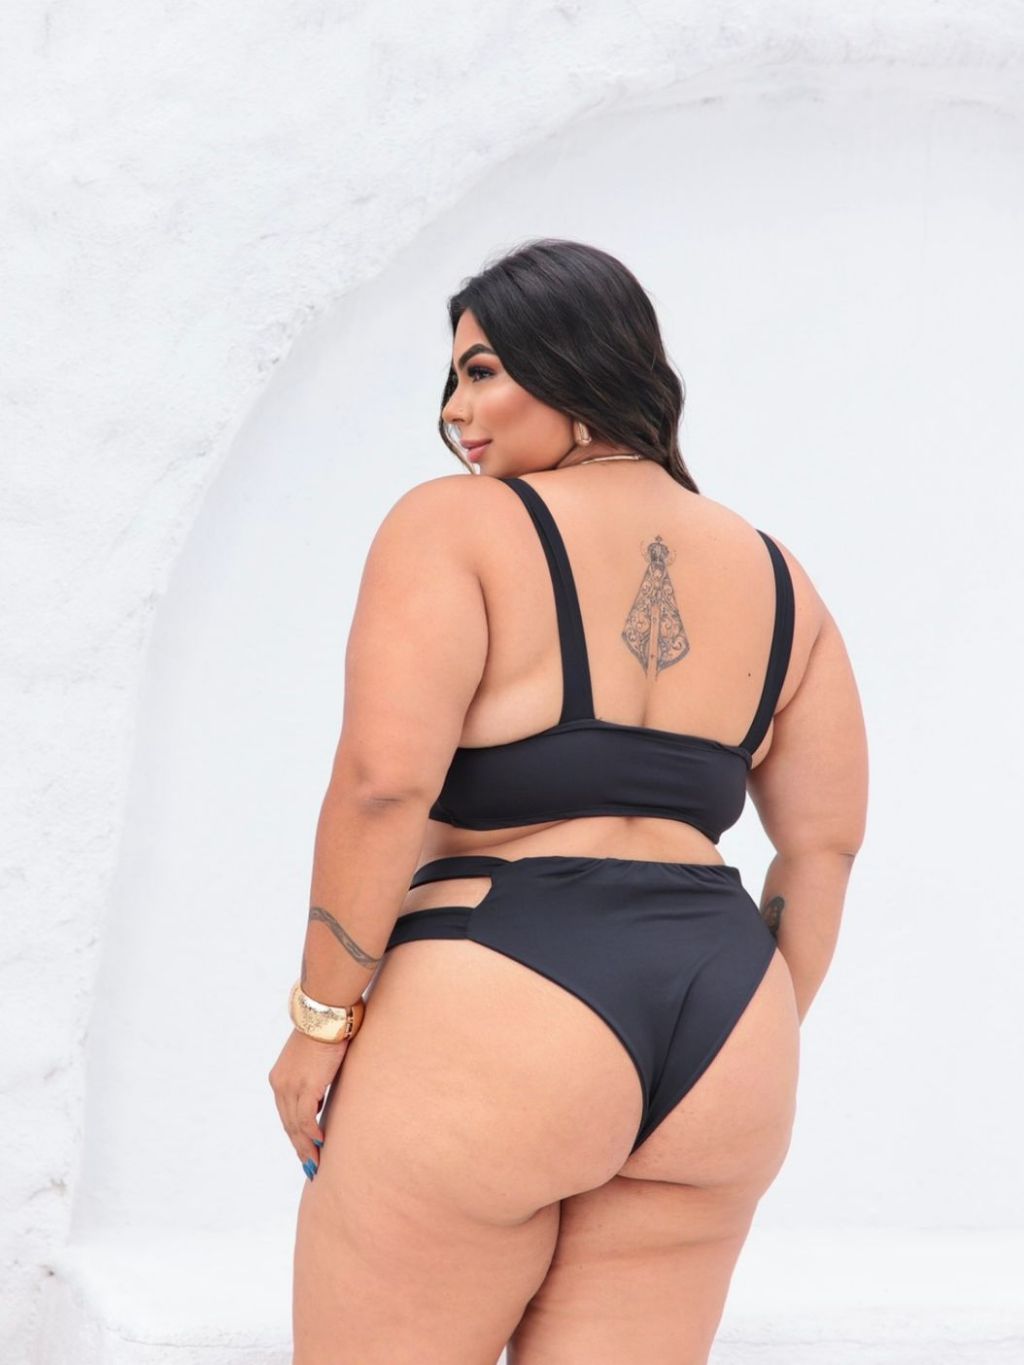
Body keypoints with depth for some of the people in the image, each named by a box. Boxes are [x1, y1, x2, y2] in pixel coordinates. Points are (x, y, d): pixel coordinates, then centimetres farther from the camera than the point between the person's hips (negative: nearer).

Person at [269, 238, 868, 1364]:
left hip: (489, 1027, -6)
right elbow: (825, 842, 14)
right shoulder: (774, 576, 13)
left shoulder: (454, 526, -4)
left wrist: (321, 1019, -6)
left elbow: (384, 781, -14)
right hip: (721, 1026, 6)